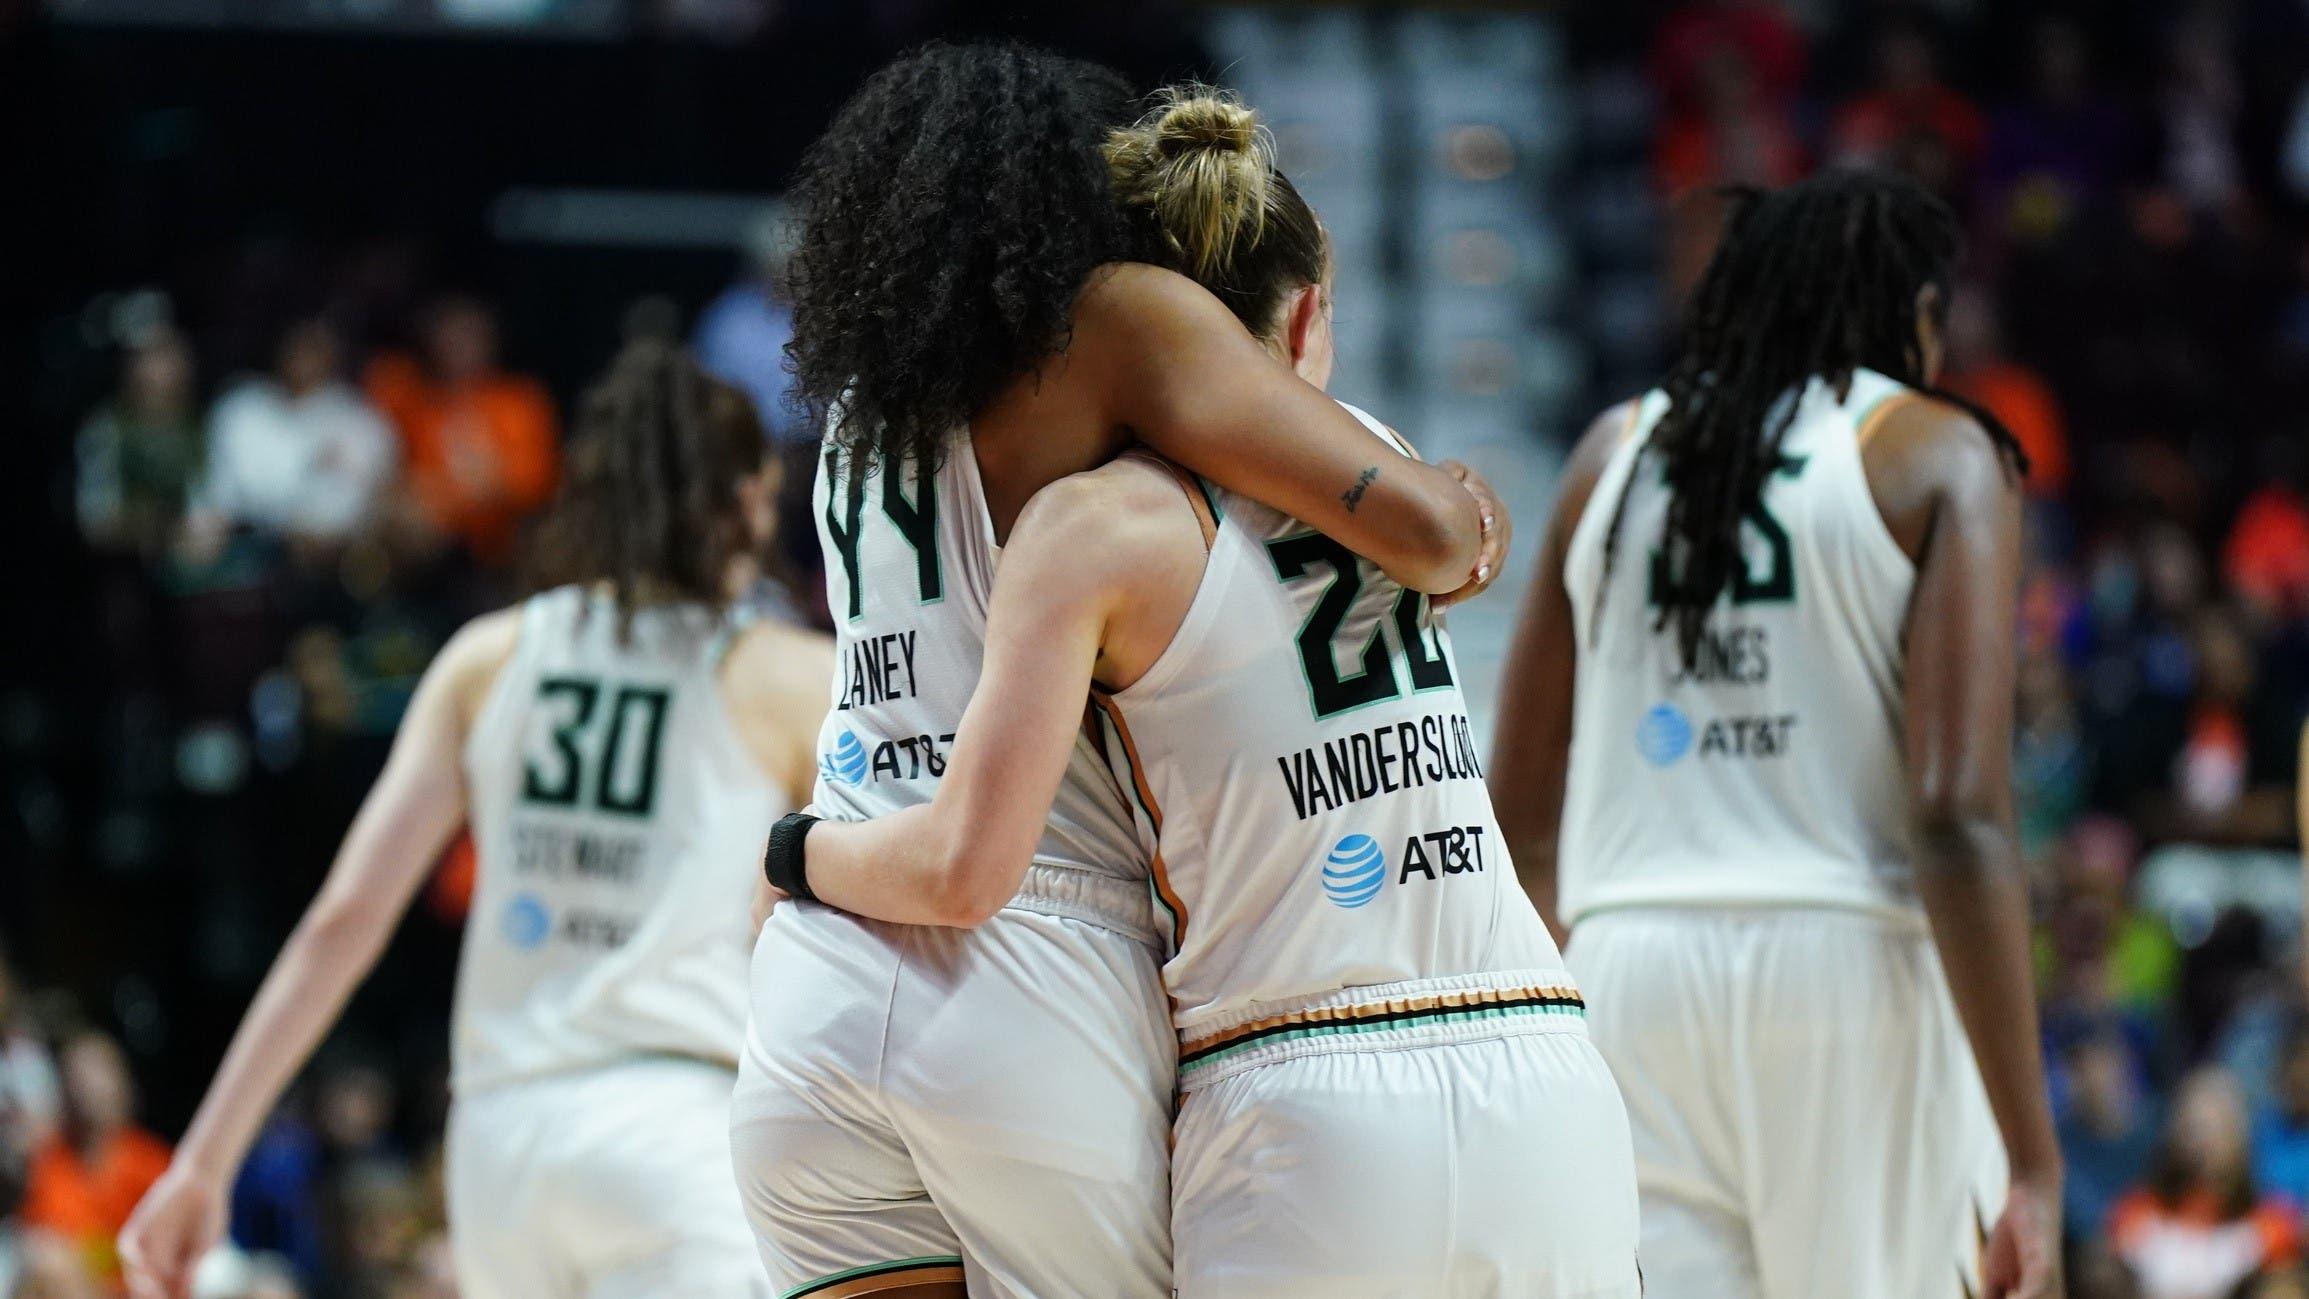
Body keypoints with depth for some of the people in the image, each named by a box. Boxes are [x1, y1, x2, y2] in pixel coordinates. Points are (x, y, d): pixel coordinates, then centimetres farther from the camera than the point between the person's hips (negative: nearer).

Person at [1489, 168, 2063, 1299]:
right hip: (1851, 964, -3)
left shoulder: (1613, 453, 15)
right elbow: (1959, 819, -10)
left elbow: (1517, 816, 16)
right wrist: (2032, 1160, -12)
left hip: (1631, 964, 3)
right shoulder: (1937, 458, 2)